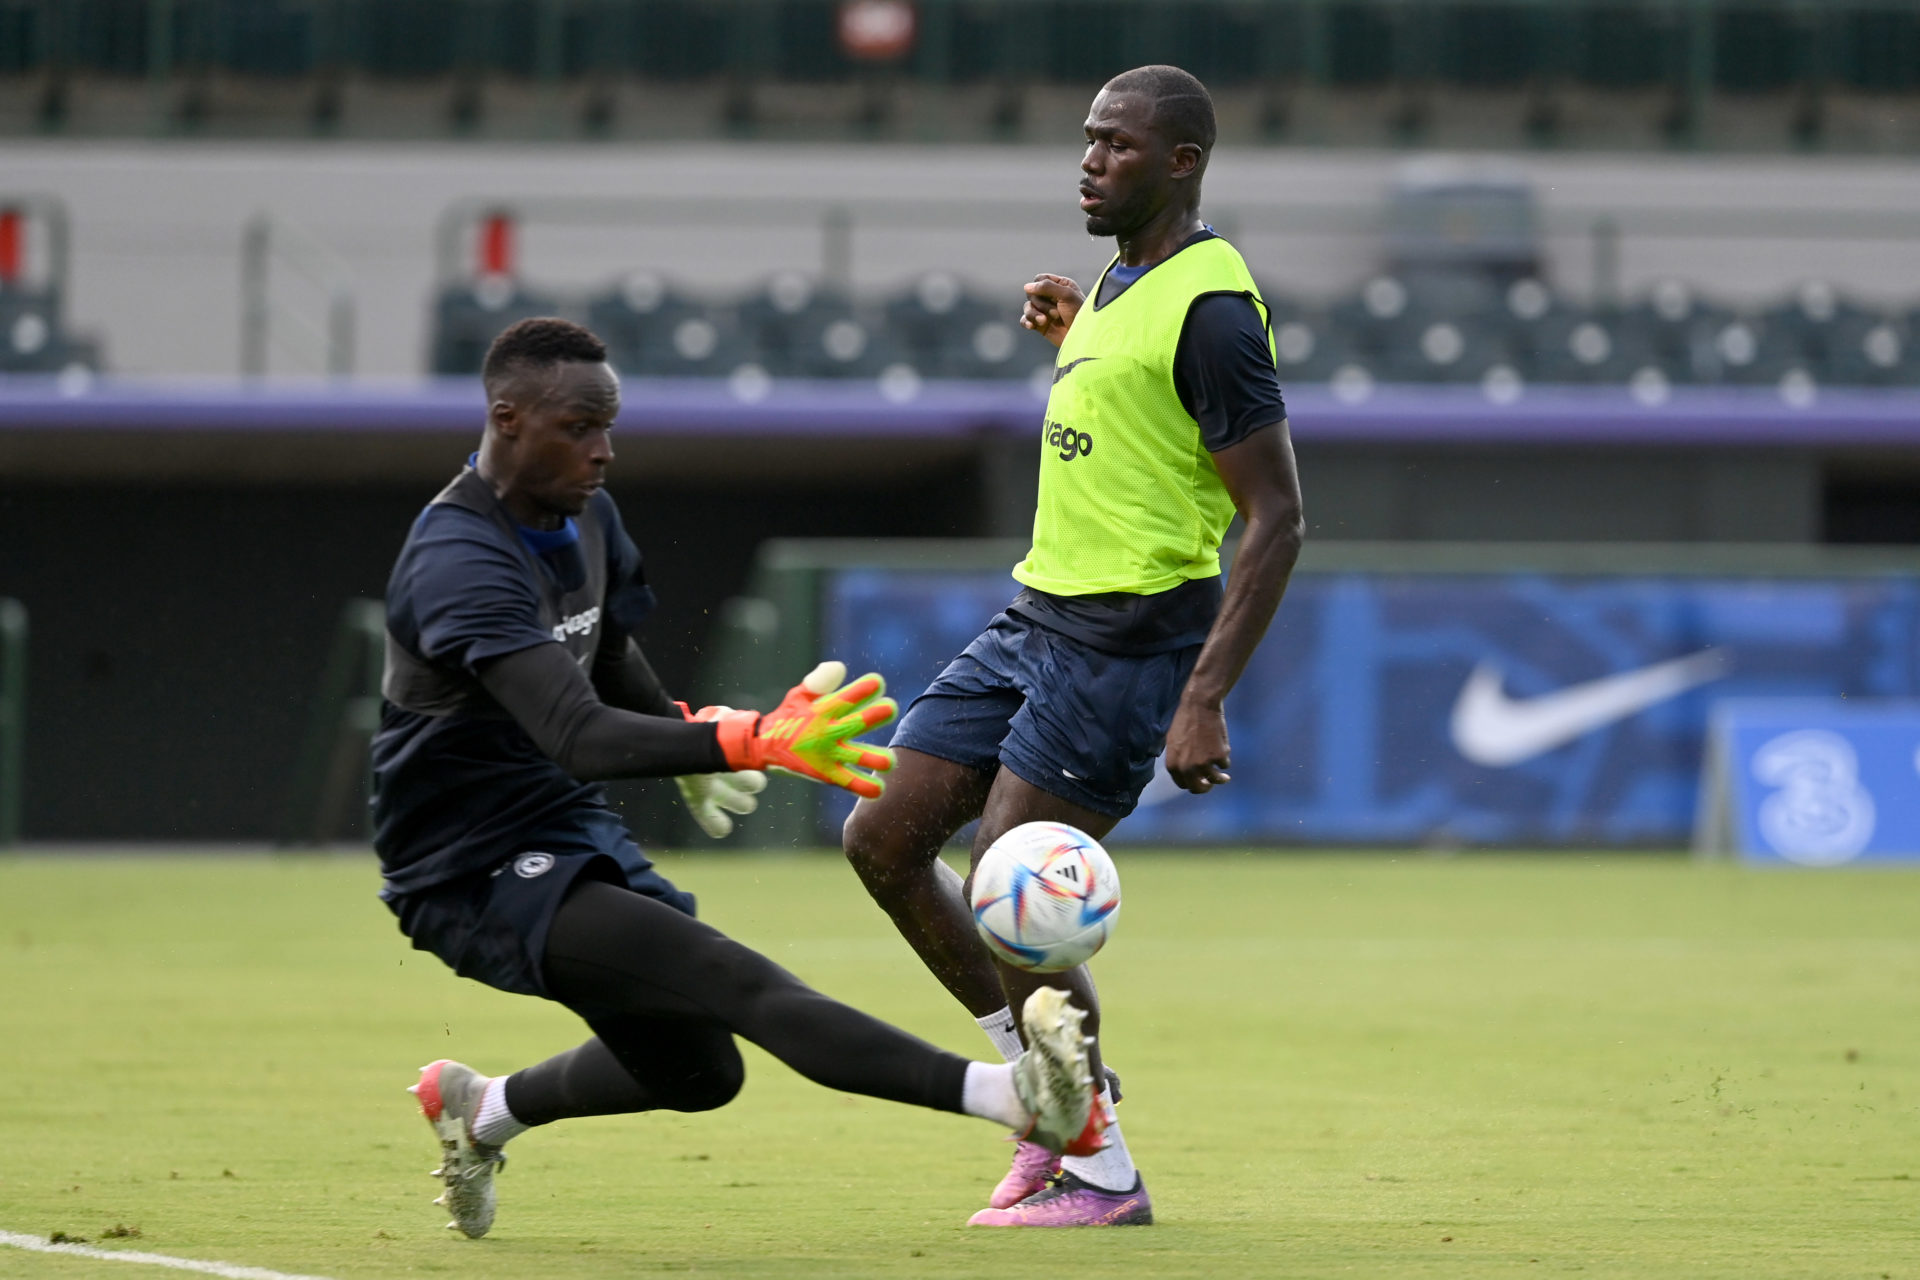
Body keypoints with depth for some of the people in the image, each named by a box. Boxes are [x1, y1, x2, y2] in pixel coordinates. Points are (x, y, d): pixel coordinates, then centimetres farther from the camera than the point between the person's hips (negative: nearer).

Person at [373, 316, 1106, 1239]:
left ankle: (482, 1110, 39)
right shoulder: (459, 562, -26)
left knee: (698, 1071, 18)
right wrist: (752, 742, -50)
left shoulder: (584, 516, 3)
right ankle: (1006, 1094, -45)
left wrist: (691, 740, 39)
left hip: (576, 838, 10)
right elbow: (579, 740, -39)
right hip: (477, 876, -10)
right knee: (741, 985, -26)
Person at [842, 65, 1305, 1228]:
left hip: (1127, 640, -10)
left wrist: (1206, 699, -24)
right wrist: (1069, 337, 16)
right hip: (1041, 614, 10)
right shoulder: (1119, 284, 13)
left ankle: (1103, 1174, 2)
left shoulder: (1209, 307, -16)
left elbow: (1277, 519, -19)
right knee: (884, 838, 6)